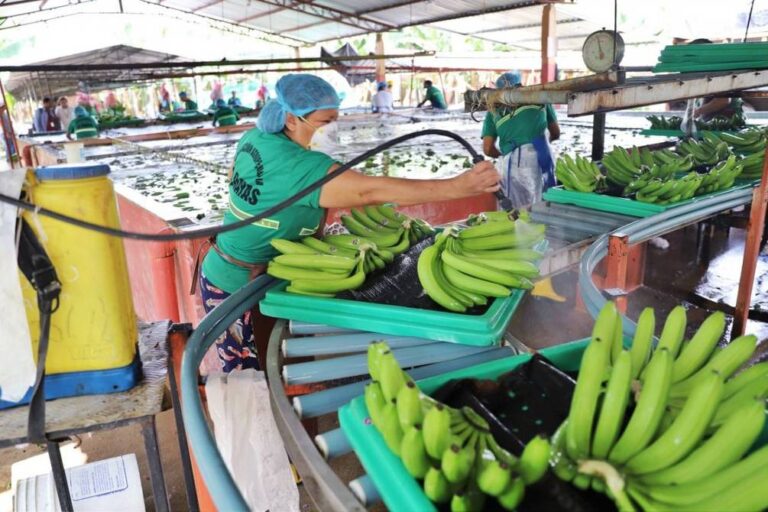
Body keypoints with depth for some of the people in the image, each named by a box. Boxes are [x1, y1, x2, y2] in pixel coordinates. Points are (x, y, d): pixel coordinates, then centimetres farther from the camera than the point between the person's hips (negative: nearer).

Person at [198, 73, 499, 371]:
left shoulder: (254, 138, 0)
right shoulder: (299, 166, -28)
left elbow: (237, 181, 19)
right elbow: (370, 191, -37)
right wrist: (457, 186, -41)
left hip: (226, 273, 9)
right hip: (242, 287, -8)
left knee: (243, 373, 19)